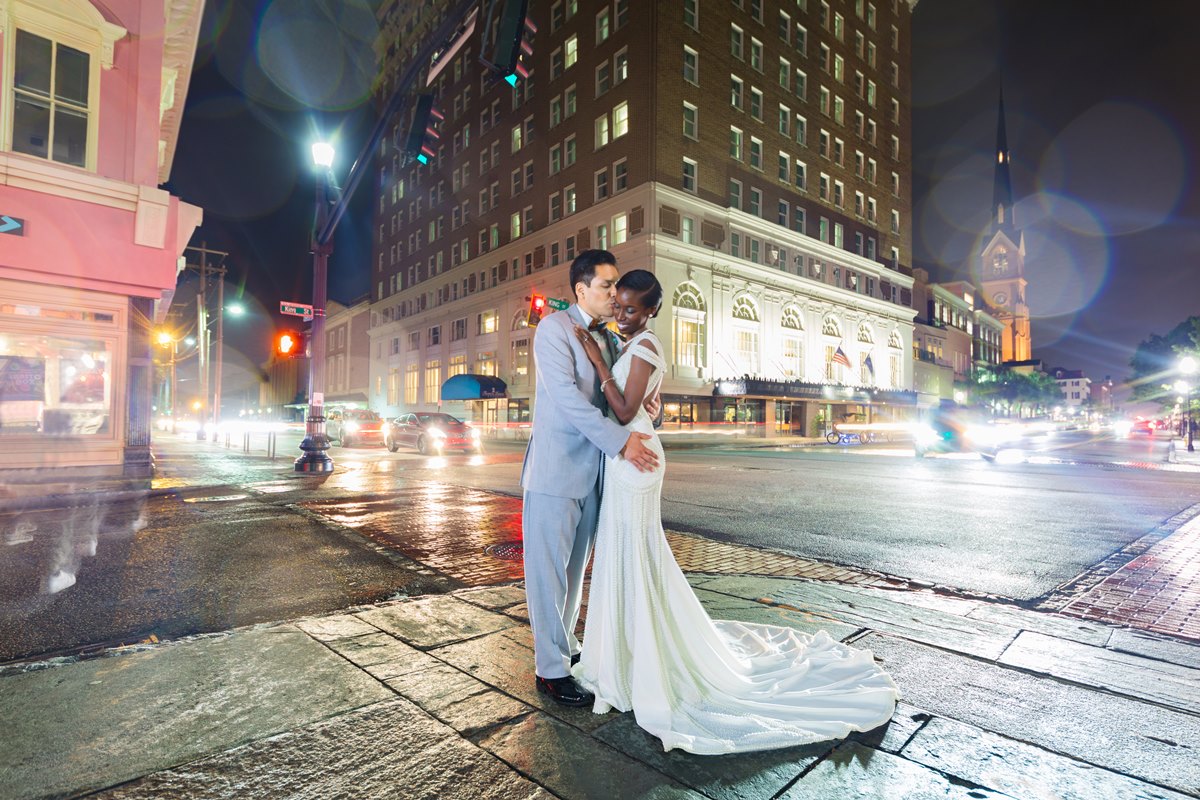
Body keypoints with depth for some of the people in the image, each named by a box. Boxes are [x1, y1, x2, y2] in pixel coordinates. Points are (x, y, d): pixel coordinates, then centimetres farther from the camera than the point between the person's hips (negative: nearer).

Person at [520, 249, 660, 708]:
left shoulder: (608, 338, 13)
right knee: (549, 571, 2)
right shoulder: (554, 327, -8)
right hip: (555, 471, -7)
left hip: (592, 475, 7)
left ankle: (566, 648, 32)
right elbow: (566, 394, -19)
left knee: (575, 569, 16)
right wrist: (620, 441, -23)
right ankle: (551, 670, 15)